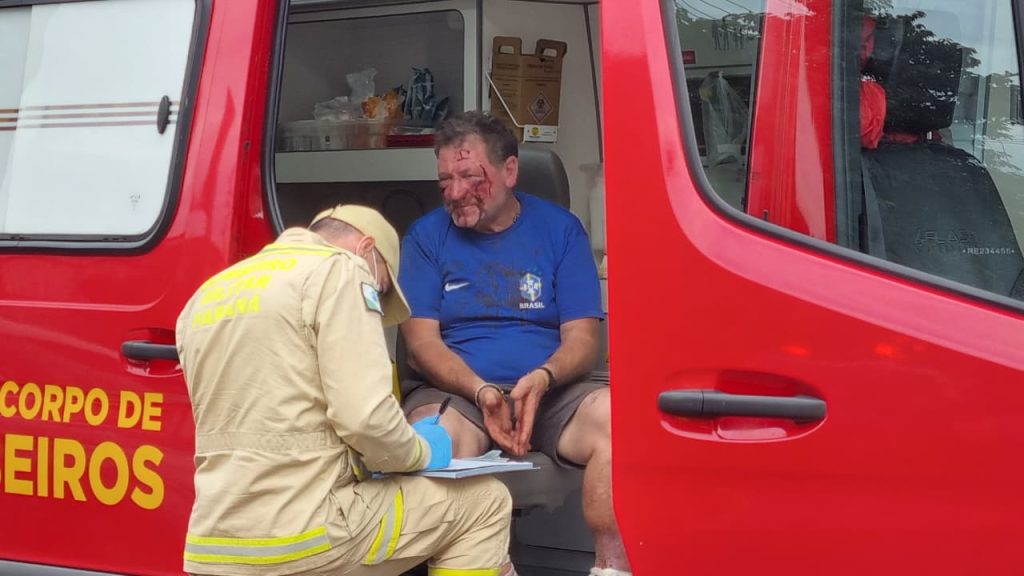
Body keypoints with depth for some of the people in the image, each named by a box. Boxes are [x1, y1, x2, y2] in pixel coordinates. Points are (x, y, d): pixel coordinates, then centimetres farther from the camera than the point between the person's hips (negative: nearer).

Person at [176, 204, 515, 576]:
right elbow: (365, 416, -15)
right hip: (301, 534, -7)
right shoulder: (338, 270, -3)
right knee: (484, 503, 11)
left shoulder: (206, 294, 20)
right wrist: (422, 453, 5)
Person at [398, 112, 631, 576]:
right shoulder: (426, 235, 7)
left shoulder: (559, 228, 8)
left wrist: (542, 379, -20)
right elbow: (422, 342, -1)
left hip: (549, 393, 1)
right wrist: (481, 391, -20)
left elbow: (582, 339, 2)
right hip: (455, 392, -1)